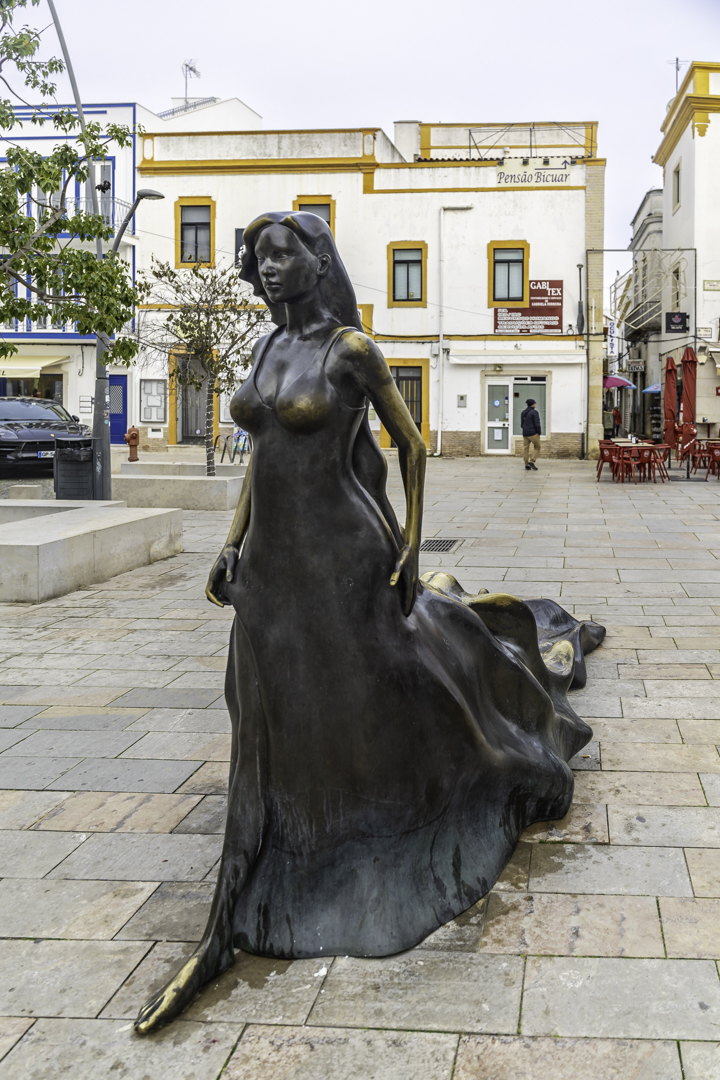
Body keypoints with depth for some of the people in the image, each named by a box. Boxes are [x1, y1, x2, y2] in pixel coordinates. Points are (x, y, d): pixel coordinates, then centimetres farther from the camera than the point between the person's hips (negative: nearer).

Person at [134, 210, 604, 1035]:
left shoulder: (352, 350, -9)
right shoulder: (268, 351, 11)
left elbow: (412, 447, -3)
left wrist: (411, 548, -7)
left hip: (344, 552, -6)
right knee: (274, 724, 11)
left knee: (404, 685, 12)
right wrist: (233, 543, 14)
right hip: (275, 560, 6)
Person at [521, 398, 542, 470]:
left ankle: (527, 465, 3)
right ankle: (532, 462, -7)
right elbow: (537, 424, -16)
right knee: (537, 448, 6)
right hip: (533, 434, -6)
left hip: (525, 434, 6)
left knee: (525, 449, 6)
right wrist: (539, 433, -4)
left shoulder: (523, 412, 10)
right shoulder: (535, 412, -11)